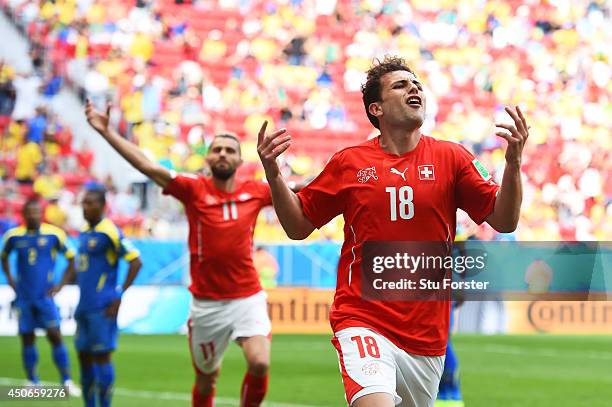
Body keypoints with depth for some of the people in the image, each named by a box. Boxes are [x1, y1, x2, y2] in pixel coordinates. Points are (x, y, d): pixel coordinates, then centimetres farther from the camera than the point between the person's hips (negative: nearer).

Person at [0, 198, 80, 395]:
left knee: (55, 336, -9)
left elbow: (71, 259, 4)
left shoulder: (54, 234, -6)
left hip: (45, 296, -2)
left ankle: (67, 381, -6)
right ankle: (32, 382, 16)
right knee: (27, 339, 5)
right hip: (24, 297, 2)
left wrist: (61, 286, -1)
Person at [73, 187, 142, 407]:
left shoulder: (110, 232, -12)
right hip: (84, 306, 8)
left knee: (102, 356, -5)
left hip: (102, 308, -8)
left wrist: (119, 297, -15)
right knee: (84, 356, 10)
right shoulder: (84, 233, 14)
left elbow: (135, 262, -15)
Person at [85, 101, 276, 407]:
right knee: (206, 377, 12)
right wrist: (106, 132, -15)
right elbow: (146, 166, -9)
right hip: (207, 302, 0)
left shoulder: (254, 191, 2)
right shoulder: (193, 189, -4)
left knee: (260, 364, -20)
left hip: (248, 298, 0)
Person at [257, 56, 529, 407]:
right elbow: (298, 227, 11)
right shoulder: (349, 163, 4)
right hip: (363, 322, -3)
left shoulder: (451, 158, 5)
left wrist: (513, 162, -14)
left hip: (427, 335, 3)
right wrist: (273, 173, -4)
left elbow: (504, 221, 1)